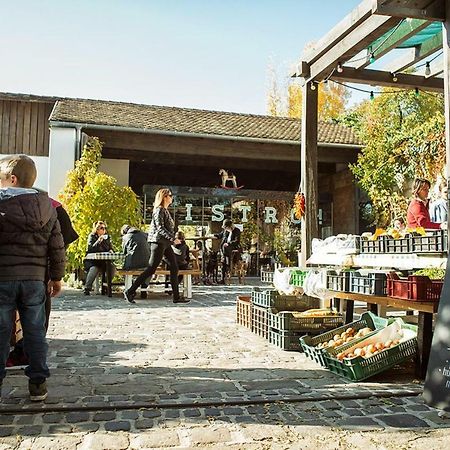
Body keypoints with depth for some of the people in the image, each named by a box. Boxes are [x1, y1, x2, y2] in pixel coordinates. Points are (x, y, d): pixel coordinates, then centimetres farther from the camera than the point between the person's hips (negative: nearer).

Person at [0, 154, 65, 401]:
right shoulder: (46, 205, 5)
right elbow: (56, 245, 7)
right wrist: (56, 276, 15)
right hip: (35, 278, 3)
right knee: (35, 331, 10)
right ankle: (38, 383, 17)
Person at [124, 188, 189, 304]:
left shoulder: (165, 210, 18)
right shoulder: (159, 210, -11)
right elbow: (160, 228, -20)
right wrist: (173, 239, -24)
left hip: (166, 244, 10)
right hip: (159, 242, -10)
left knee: (174, 268, 5)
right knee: (151, 269, -8)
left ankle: (176, 296, 7)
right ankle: (130, 292, -1)